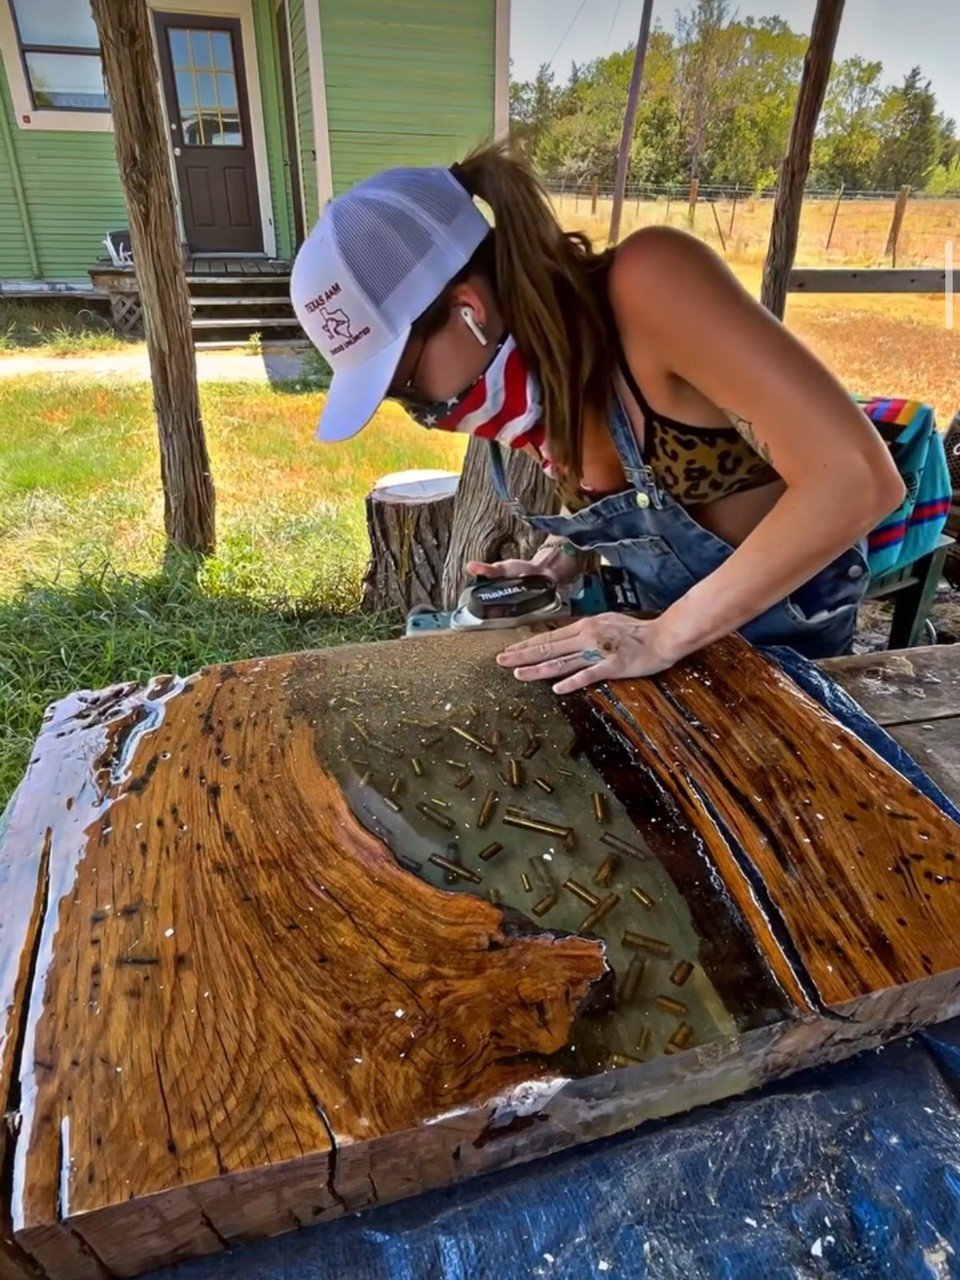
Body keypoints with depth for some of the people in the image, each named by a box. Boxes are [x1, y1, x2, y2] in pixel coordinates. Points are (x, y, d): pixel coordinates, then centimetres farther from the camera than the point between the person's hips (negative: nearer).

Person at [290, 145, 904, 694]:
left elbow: (859, 477, -32)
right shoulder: (537, 371, -7)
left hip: (783, 625, -5)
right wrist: (561, 558, -7)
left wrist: (665, 637, -28)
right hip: (673, 620, 6)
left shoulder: (650, 282, -27)